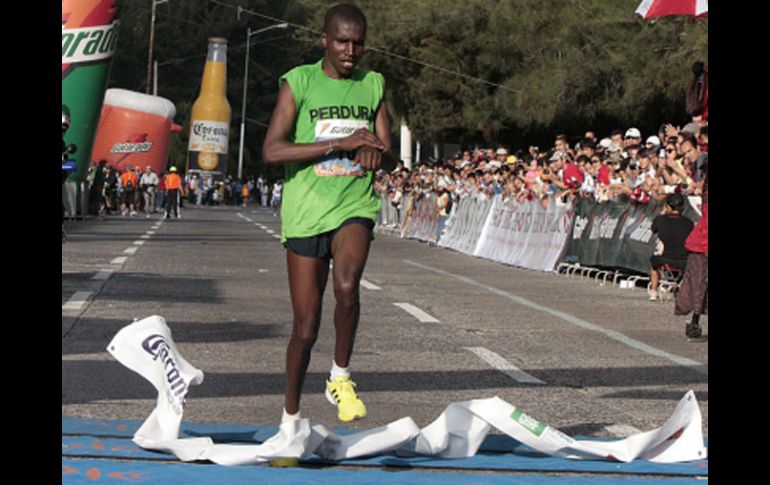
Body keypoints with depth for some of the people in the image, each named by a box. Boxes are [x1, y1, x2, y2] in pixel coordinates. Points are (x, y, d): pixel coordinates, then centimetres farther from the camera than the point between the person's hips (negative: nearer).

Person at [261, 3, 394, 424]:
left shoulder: (373, 85, 10)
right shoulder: (298, 82, -3)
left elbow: (389, 158, 14)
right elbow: (271, 151, -14)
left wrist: (377, 152, -12)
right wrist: (341, 143, -19)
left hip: (355, 206, 2)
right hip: (306, 213, -2)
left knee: (346, 284, -29)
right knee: (306, 327, 2)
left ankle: (340, 377, -9)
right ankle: (291, 414, 21)